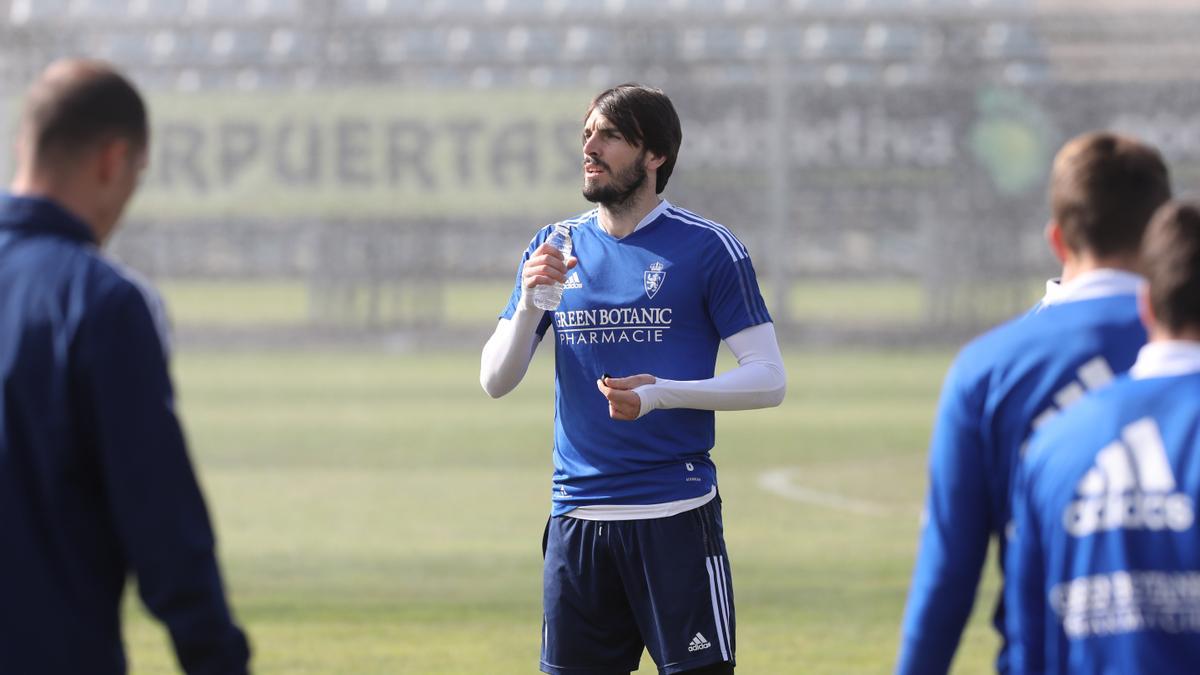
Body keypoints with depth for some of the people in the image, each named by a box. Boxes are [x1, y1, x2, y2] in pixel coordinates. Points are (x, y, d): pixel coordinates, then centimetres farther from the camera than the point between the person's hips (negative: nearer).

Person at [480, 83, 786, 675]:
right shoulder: (554, 248, 10)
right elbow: (495, 381, 8)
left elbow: (768, 379, -5)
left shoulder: (707, 248, -2)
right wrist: (530, 302, -10)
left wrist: (664, 393, -19)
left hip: (676, 515, -4)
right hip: (576, 516, 4)